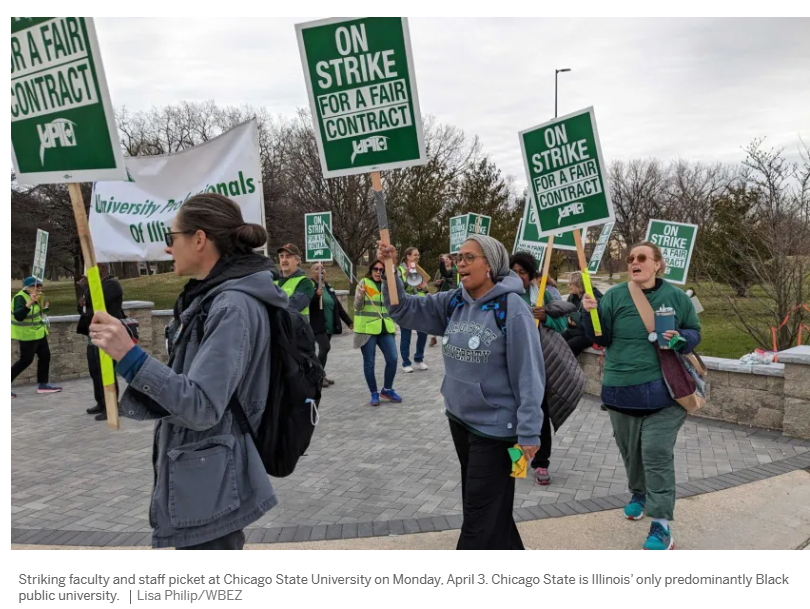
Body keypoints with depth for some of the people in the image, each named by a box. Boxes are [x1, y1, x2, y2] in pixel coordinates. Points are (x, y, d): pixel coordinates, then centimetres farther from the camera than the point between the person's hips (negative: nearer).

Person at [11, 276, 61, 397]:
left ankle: (42, 384, 17)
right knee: (26, 360, -5)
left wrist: (43, 307, 6)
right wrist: (29, 303, -42)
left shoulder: (31, 297, 7)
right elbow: (18, 316, -33)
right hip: (27, 334, -9)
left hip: (38, 332, 9)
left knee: (45, 356, 9)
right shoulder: (20, 298, -19)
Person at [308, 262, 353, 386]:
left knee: (324, 349, 9)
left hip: (329, 326, 7)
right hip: (318, 325, -7)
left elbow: (338, 305, 17)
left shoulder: (328, 286, 14)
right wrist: (317, 295, -34)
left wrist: (349, 321, 17)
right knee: (325, 347, -17)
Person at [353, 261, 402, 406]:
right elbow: (358, 307, -10)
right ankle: (374, 393, 14)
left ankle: (387, 389, 17)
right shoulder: (364, 282, -2)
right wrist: (361, 295, -27)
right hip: (367, 329, -4)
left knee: (392, 359, -2)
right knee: (369, 363, 1)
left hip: (385, 328, 4)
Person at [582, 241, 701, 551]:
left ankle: (661, 525, -1)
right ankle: (639, 493, 43)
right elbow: (602, 338, -1)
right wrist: (591, 313, -19)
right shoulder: (614, 296, -1)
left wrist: (680, 337, -14)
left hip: (663, 390, -2)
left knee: (657, 453, -6)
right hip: (622, 390, 2)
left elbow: (695, 333, 9)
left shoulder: (676, 297, -1)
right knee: (630, 451, 16)